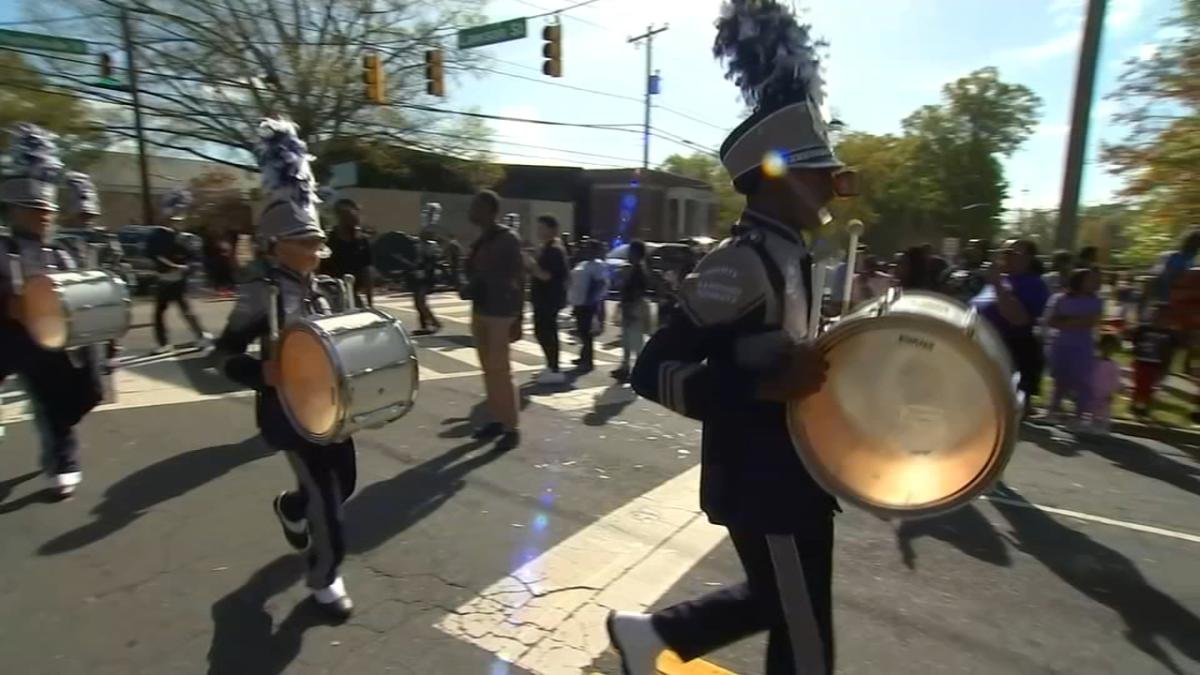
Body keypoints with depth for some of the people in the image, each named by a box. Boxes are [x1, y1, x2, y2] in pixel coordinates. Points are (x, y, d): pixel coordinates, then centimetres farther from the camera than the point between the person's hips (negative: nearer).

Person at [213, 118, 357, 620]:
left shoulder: (317, 287, 7)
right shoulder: (260, 293, -16)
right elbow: (225, 354, -16)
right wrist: (264, 373, -31)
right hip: (287, 411, -7)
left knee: (344, 482, 18)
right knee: (325, 494, -2)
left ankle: (289, 509, 52)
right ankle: (325, 579, 21)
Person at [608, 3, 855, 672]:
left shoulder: (790, 255, 6)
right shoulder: (740, 265, -23)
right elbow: (653, 371, -26)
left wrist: (819, 372, 3)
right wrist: (771, 386, -31)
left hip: (789, 471, 10)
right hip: (766, 482, -10)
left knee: (775, 599, 28)